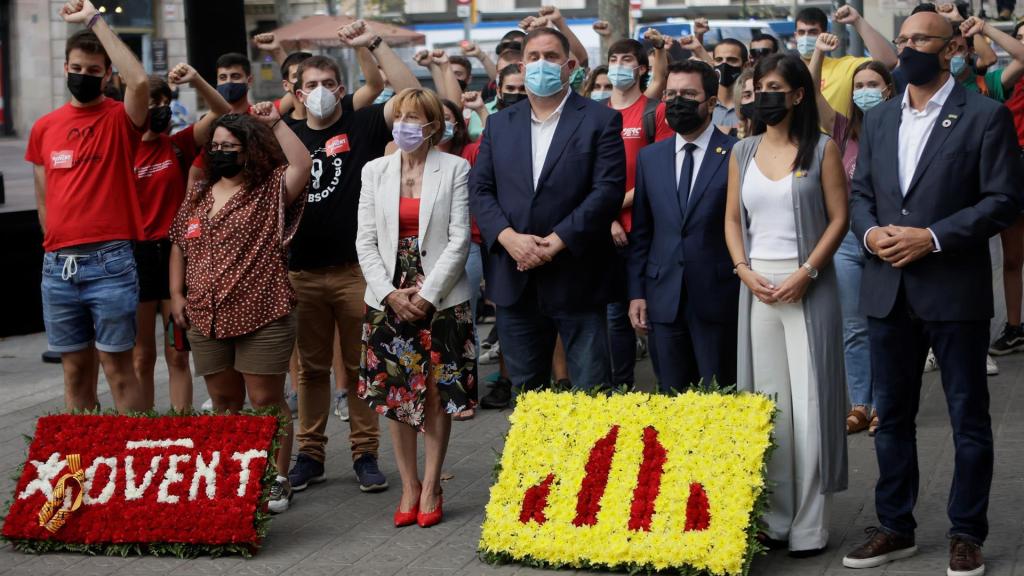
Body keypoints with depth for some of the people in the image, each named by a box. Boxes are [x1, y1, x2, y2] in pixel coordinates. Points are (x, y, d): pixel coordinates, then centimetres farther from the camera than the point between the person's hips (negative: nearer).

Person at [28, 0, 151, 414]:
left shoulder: (120, 119, -2)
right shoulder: (44, 128, 11)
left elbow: (140, 81, -24)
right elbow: (43, 201, 18)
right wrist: (60, 249, 10)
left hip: (109, 263, -4)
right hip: (57, 266, 4)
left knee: (118, 368, -2)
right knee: (75, 370, 10)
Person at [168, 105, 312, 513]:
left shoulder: (270, 191, -4)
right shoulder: (199, 194, 13)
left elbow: (302, 165, -23)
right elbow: (179, 245, 18)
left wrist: (275, 123, -21)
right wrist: (177, 293, 9)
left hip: (262, 318, -5)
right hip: (206, 318, 5)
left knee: (266, 401, 0)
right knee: (223, 403, 14)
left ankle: (277, 480, 9)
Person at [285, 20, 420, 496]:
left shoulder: (363, 126, 3)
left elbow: (411, 94, -10)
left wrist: (374, 44, -12)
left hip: (356, 271, -3)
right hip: (302, 273, 3)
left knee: (360, 366, 3)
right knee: (311, 368, 9)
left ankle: (365, 455, 11)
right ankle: (310, 454, 18)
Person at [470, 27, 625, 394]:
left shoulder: (600, 120, -1)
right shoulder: (500, 123, 12)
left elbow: (608, 189, -10)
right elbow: (480, 188, 7)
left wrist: (556, 241, -17)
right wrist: (509, 237, -11)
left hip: (576, 278, -4)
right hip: (515, 279, 4)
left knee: (592, 392, 0)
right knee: (525, 392, 13)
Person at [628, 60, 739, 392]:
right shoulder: (649, 158, 11)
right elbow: (640, 232, 13)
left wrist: (746, 291, -4)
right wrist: (636, 292, 7)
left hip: (718, 300, -4)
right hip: (663, 301, 4)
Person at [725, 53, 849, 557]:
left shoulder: (822, 149, 0)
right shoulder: (742, 152, 11)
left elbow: (838, 218, -3)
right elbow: (733, 219, 13)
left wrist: (805, 274, -13)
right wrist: (745, 270, -3)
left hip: (808, 284, -4)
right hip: (757, 285, 4)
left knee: (808, 401, -3)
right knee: (765, 402, 5)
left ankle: (809, 526, 2)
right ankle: (773, 518, 12)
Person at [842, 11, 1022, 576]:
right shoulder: (878, 120, 11)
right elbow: (859, 192, 15)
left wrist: (932, 237, -18)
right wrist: (870, 231, -7)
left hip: (954, 291, -5)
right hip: (888, 290, 5)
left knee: (968, 418, 5)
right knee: (891, 416, 12)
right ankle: (895, 528, 24)